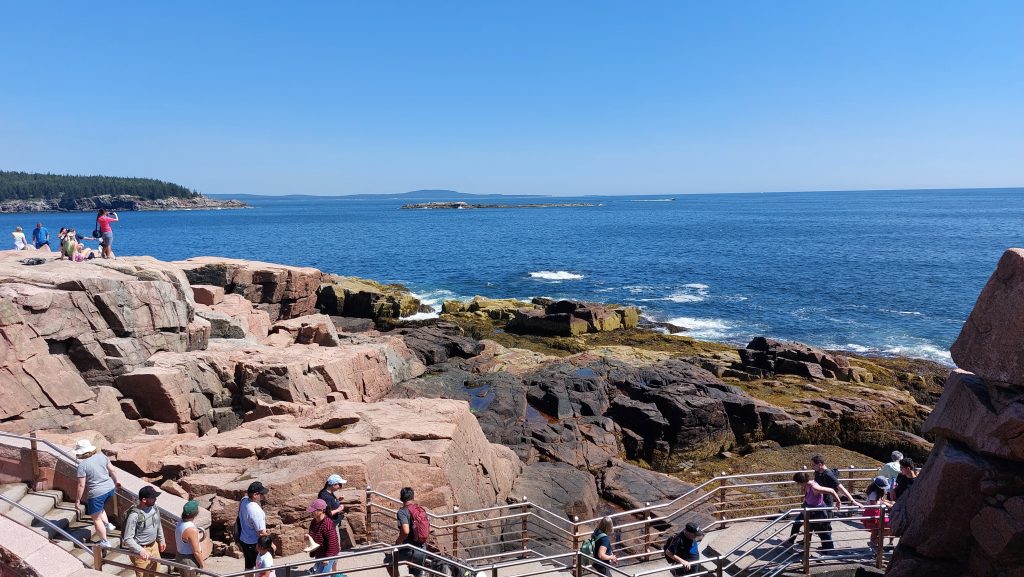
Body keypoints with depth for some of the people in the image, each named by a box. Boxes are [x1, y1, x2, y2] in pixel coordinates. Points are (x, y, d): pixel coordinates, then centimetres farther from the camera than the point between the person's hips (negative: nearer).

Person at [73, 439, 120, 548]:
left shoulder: (83, 464, -17)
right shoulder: (101, 455, -2)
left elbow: (81, 485, -14)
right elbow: (113, 471, 7)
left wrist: (77, 501, -4)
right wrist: (115, 482, 24)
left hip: (96, 493, -6)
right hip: (110, 489, 6)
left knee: (96, 519, 13)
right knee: (100, 508, 35)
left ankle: (105, 542, 22)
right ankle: (107, 524, 24)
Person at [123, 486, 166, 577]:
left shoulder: (155, 508, -5)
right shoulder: (134, 515, -27)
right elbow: (128, 539, -27)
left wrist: (161, 540, 19)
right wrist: (141, 551, -36)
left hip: (154, 546, 7)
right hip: (141, 550, -7)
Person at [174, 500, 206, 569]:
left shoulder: (179, 523, -2)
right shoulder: (191, 530, -29)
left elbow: (176, 542, 14)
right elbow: (196, 552, -24)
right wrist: (202, 565, -13)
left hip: (180, 556, 9)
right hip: (190, 560, -9)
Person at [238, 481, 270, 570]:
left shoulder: (243, 500, -10)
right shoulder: (256, 511, -32)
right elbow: (261, 533, -24)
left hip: (243, 539, 8)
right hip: (254, 544, -8)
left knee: (249, 566, 23)